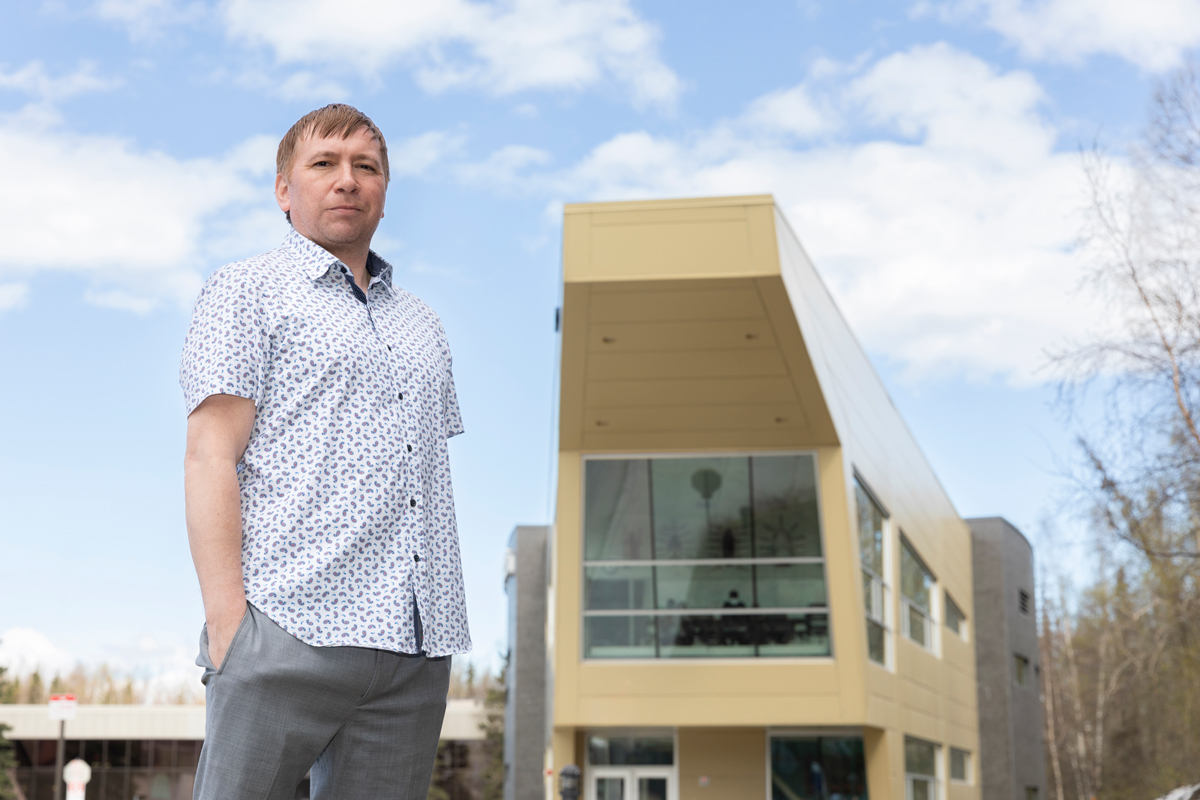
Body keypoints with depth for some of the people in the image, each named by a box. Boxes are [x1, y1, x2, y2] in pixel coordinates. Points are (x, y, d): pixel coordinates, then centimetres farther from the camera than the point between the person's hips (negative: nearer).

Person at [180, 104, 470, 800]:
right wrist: (228, 621, -13)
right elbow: (210, 456, -2)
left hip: (417, 648, 5)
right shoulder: (247, 291, 8)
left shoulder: (423, 324, 24)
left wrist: (446, 631, 13)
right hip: (290, 630, -5)